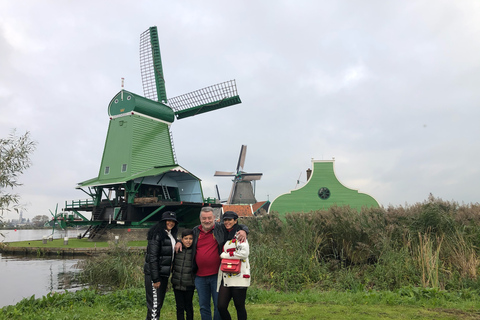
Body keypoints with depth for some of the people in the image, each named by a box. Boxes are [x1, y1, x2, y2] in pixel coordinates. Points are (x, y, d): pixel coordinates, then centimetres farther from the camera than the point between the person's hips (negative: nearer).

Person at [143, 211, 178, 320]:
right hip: (154, 273, -9)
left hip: (164, 273, 9)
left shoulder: (171, 235, 13)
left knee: (159, 303, 16)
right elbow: (152, 257, -18)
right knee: (154, 304, -7)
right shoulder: (157, 234, -14)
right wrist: (155, 278, -21)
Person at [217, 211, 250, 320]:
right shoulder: (224, 236, 18)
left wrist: (224, 255, -9)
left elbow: (244, 253, -17)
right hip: (225, 278, 7)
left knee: (239, 307, 1)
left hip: (238, 277, -6)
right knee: (221, 307, 2)